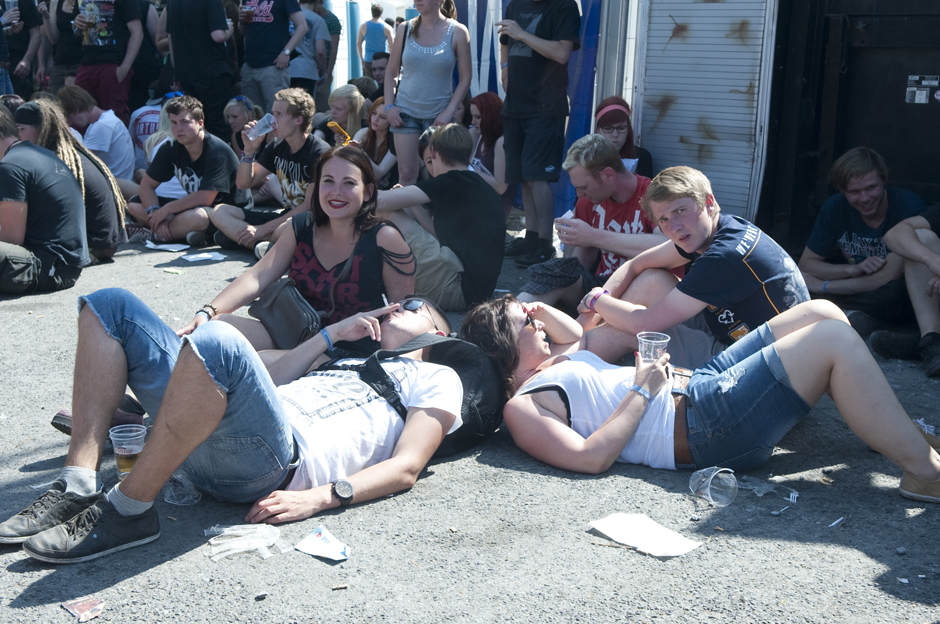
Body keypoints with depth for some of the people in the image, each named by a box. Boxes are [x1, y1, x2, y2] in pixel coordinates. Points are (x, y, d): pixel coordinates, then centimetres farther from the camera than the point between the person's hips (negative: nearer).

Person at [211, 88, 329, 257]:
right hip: (284, 214, 8)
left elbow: (312, 204, -21)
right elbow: (243, 183, 12)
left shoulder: (320, 152, -15)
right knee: (219, 212, -9)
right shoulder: (277, 147, 8)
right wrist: (250, 150, -7)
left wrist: (263, 229, -21)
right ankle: (263, 245, -28)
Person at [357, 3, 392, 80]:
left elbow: (358, 44, 6)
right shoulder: (387, 28, -5)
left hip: (368, 61, 2)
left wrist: (361, 59, 16)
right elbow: (391, 46, -5)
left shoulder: (364, 26, 1)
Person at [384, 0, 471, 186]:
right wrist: (389, 106, -1)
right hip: (406, 112, 2)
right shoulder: (405, 29, 4)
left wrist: (449, 111, -10)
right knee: (406, 173, -1)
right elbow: (391, 72, 10)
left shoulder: (457, 32, -3)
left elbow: (465, 77, -1)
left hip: (439, 114, -2)